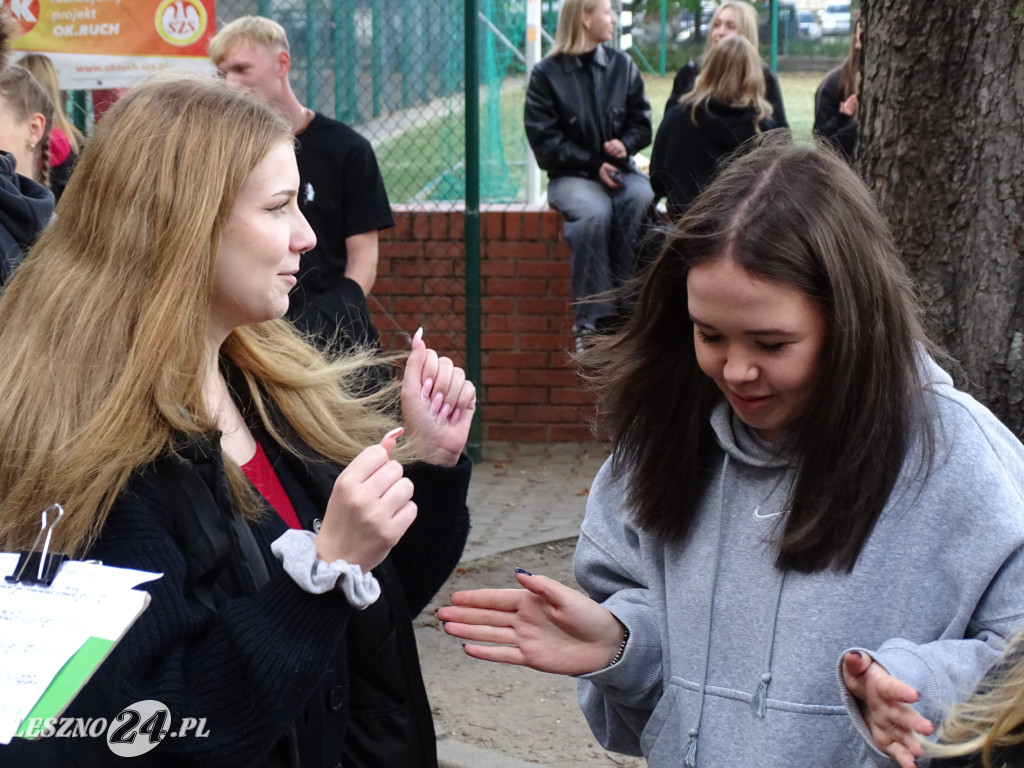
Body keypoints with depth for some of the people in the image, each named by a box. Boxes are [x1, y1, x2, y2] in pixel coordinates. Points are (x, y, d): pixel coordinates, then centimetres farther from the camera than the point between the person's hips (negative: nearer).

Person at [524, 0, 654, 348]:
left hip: (620, 170, 3)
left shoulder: (622, 65, 10)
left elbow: (641, 122, 13)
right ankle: (591, 320, -30)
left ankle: (629, 309, -27)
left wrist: (625, 144, -10)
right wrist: (593, 164, -12)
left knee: (642, 202, -32)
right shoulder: (547, 73, -1)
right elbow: (543, 139, -4)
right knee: (594, 213, -35)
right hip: (571, 175, -3)